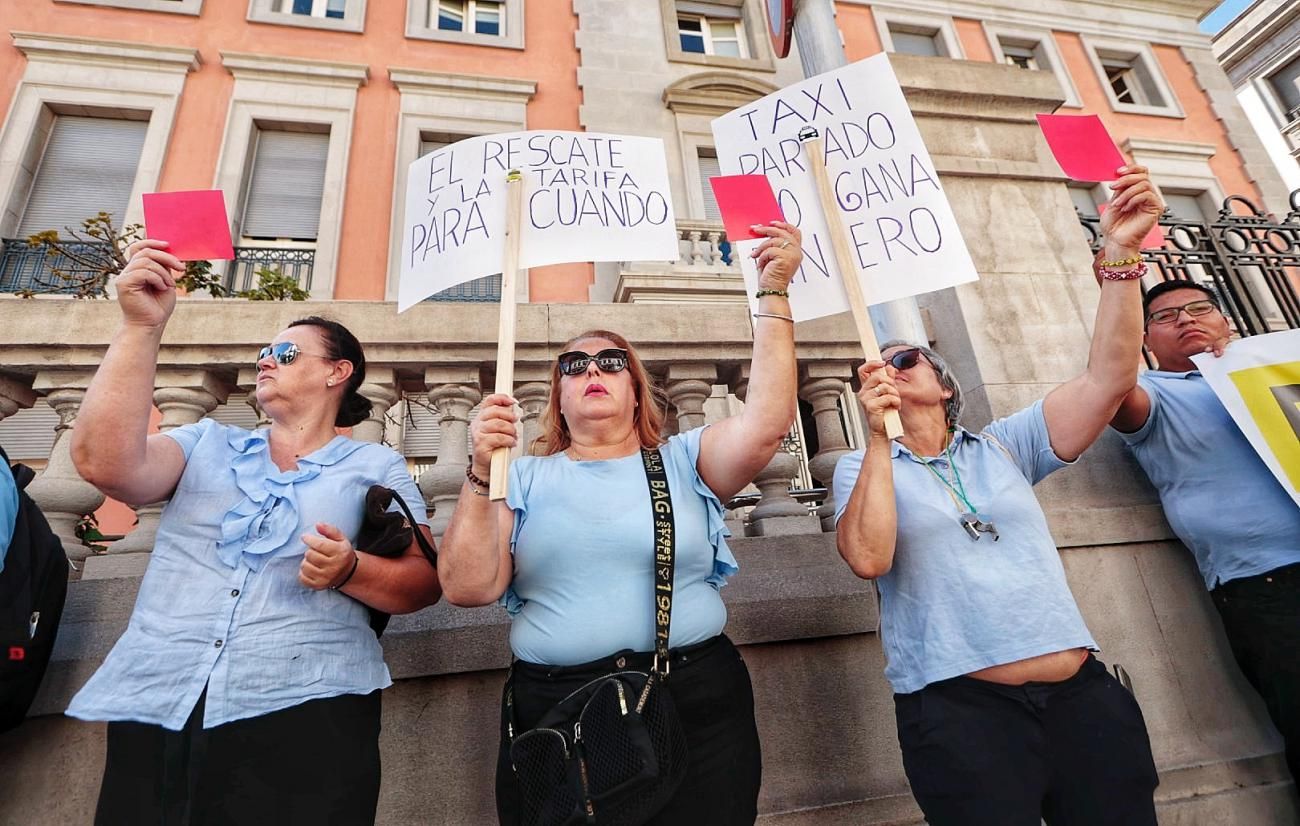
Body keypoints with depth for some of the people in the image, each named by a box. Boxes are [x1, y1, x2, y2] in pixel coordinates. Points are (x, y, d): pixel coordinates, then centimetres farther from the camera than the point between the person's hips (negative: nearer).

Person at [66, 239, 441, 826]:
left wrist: (349, 571, -20)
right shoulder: (206, 444, 14)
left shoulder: (375, 465, 5)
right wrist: (141, 325, -9)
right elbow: (104, 462, -6)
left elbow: (425, 582, -1)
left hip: (306, 713, -2)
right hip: (155, 710, 3)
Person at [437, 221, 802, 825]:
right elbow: (468, 587, -4)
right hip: (553, 713, 1)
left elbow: (767, 421, -12)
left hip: (695, 707, 0)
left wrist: (772, 292, -12)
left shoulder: (684, 460, 4)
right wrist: (481, 476, -16)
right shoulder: (525, 477, 5)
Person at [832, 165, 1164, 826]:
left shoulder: (1004, 446, 11)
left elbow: (1108, 379, -1)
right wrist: (878, 437, -20)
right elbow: (869, 558, -16)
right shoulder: (862, 469, 3)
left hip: (1082, 696, 4)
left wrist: (1120, 254, -7)